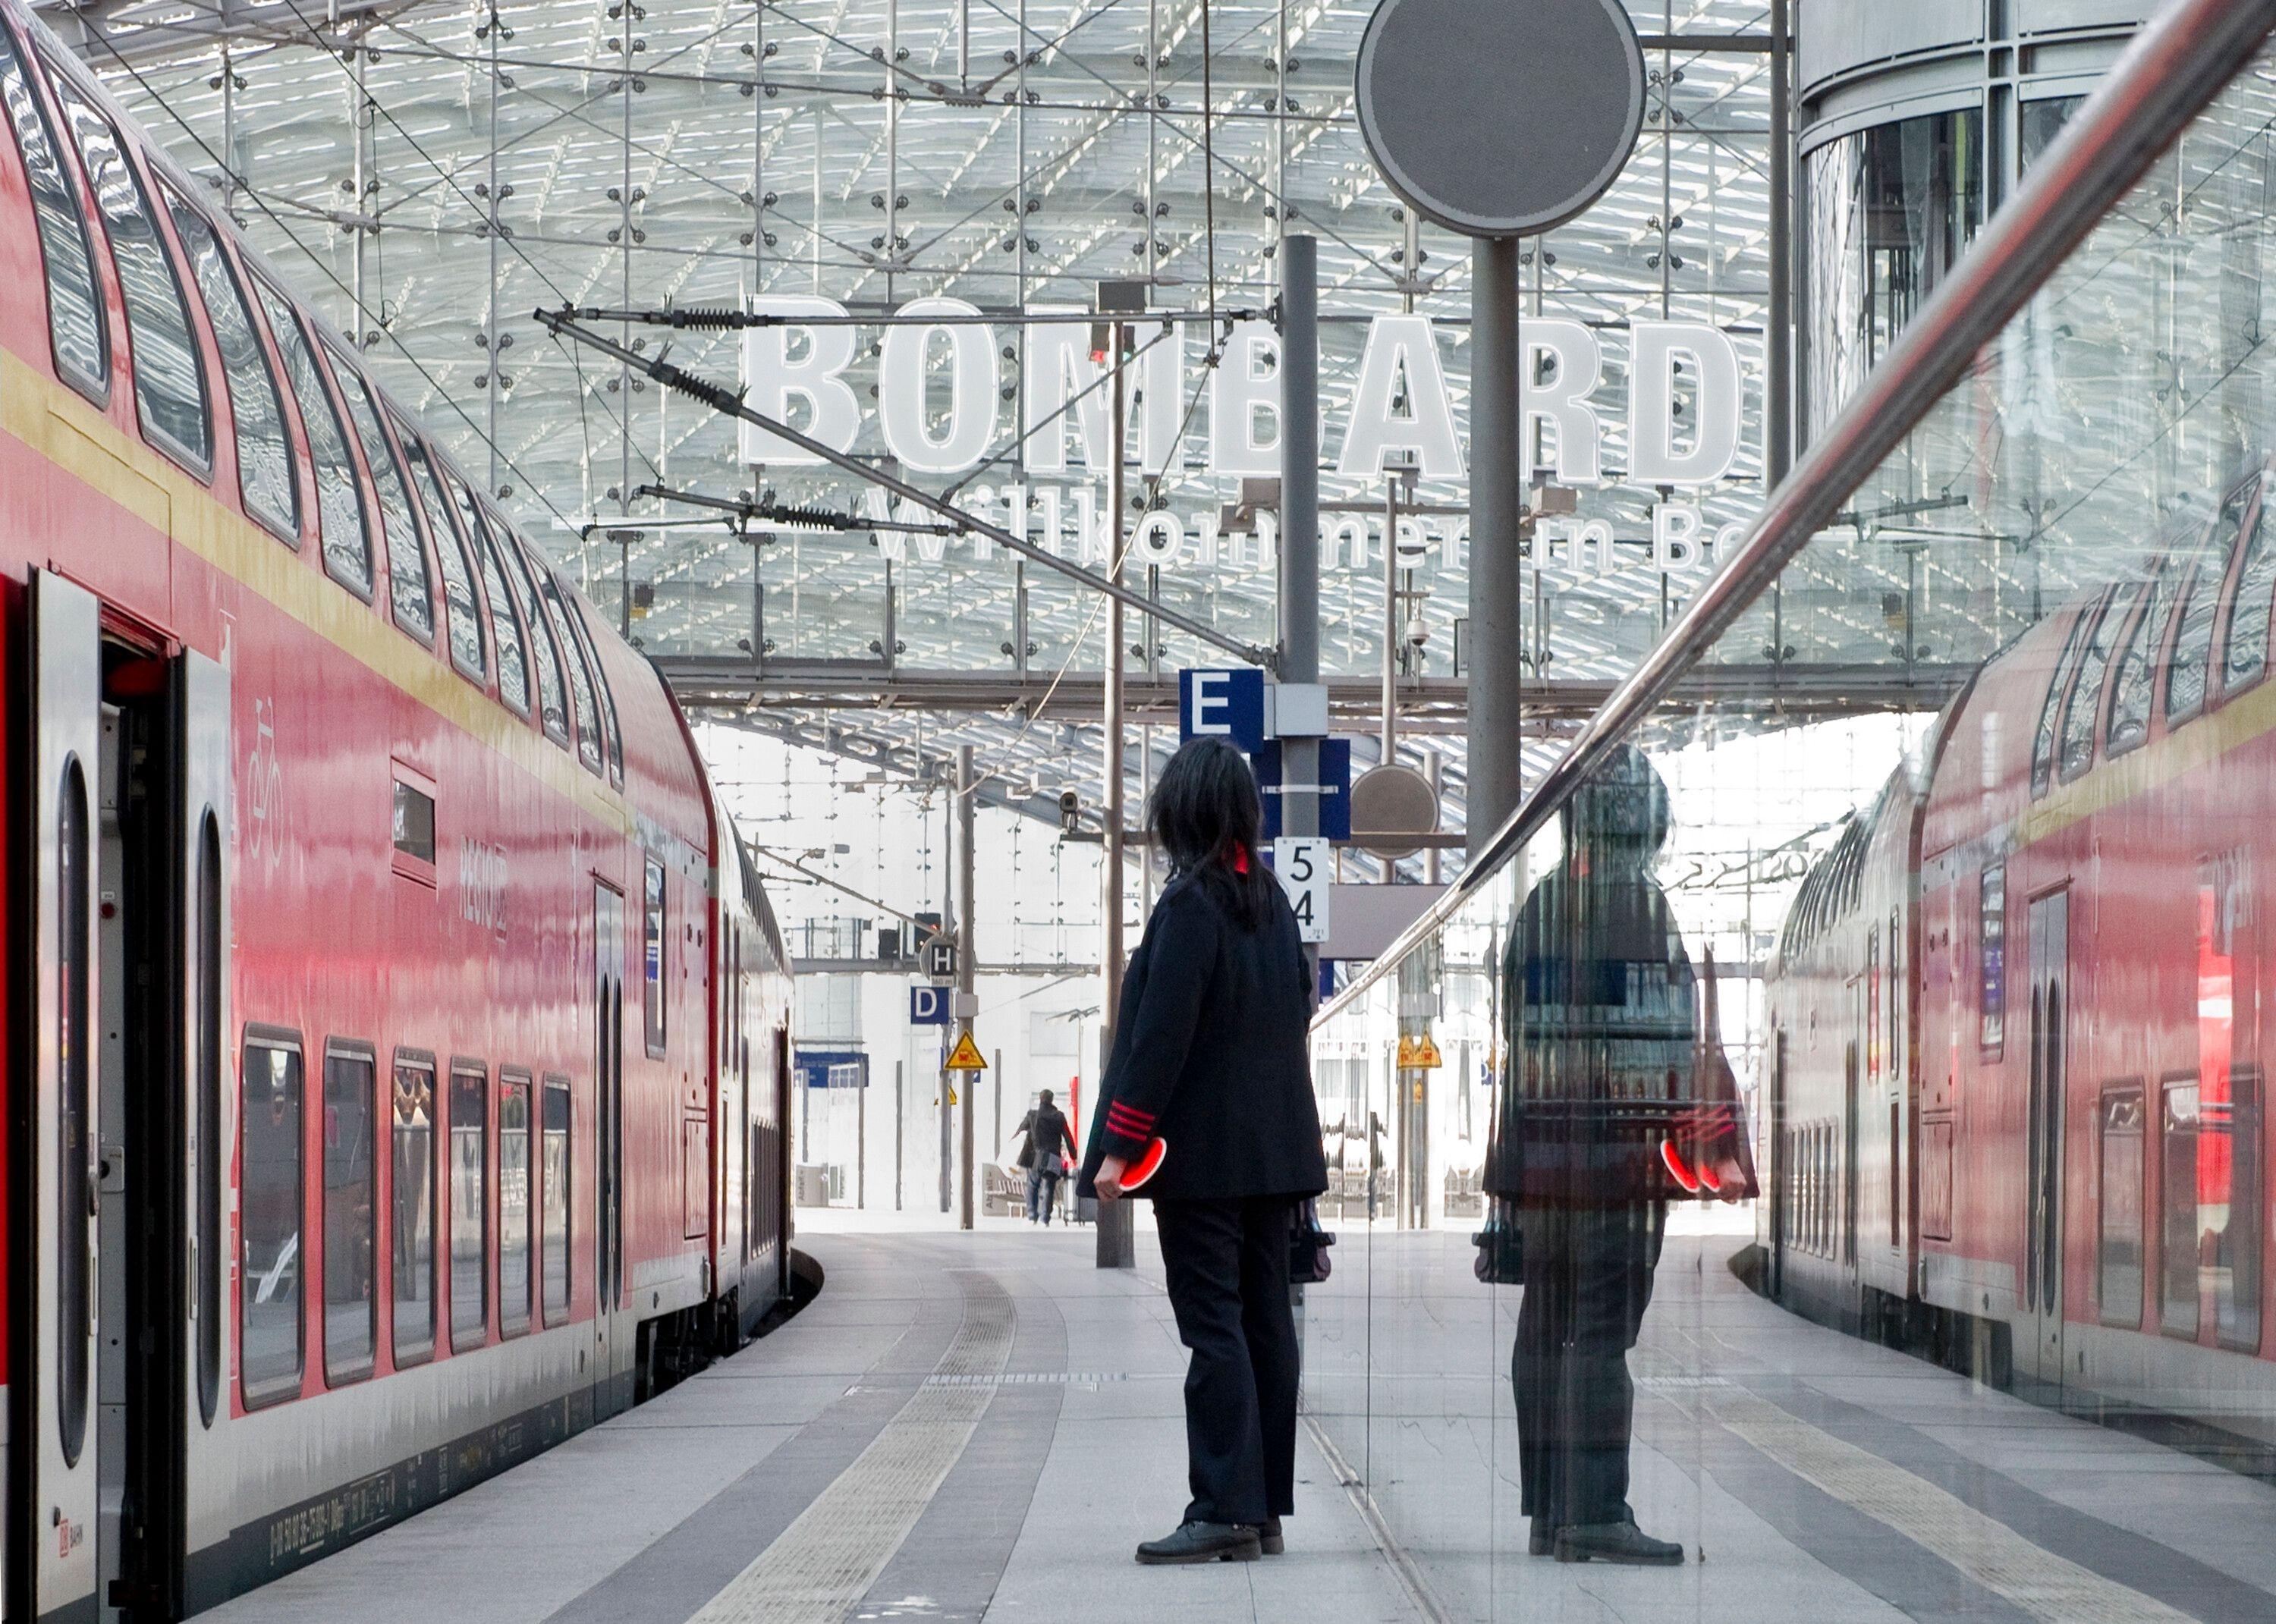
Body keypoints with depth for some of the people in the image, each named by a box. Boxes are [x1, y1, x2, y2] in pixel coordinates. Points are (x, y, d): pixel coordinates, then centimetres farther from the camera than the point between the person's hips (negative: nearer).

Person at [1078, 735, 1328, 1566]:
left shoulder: (1190, 904, -15)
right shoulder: (1270, 898, 9)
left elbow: (1163, 1032, -18)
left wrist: (1120, 1143, -15)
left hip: (1202, 1151, -8)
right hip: (1273, 1147, 8)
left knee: (1213, 1326, -7)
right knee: (1264, 1319, 9)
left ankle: (1227, 1511, -10)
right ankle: (1266, 1508, 12)